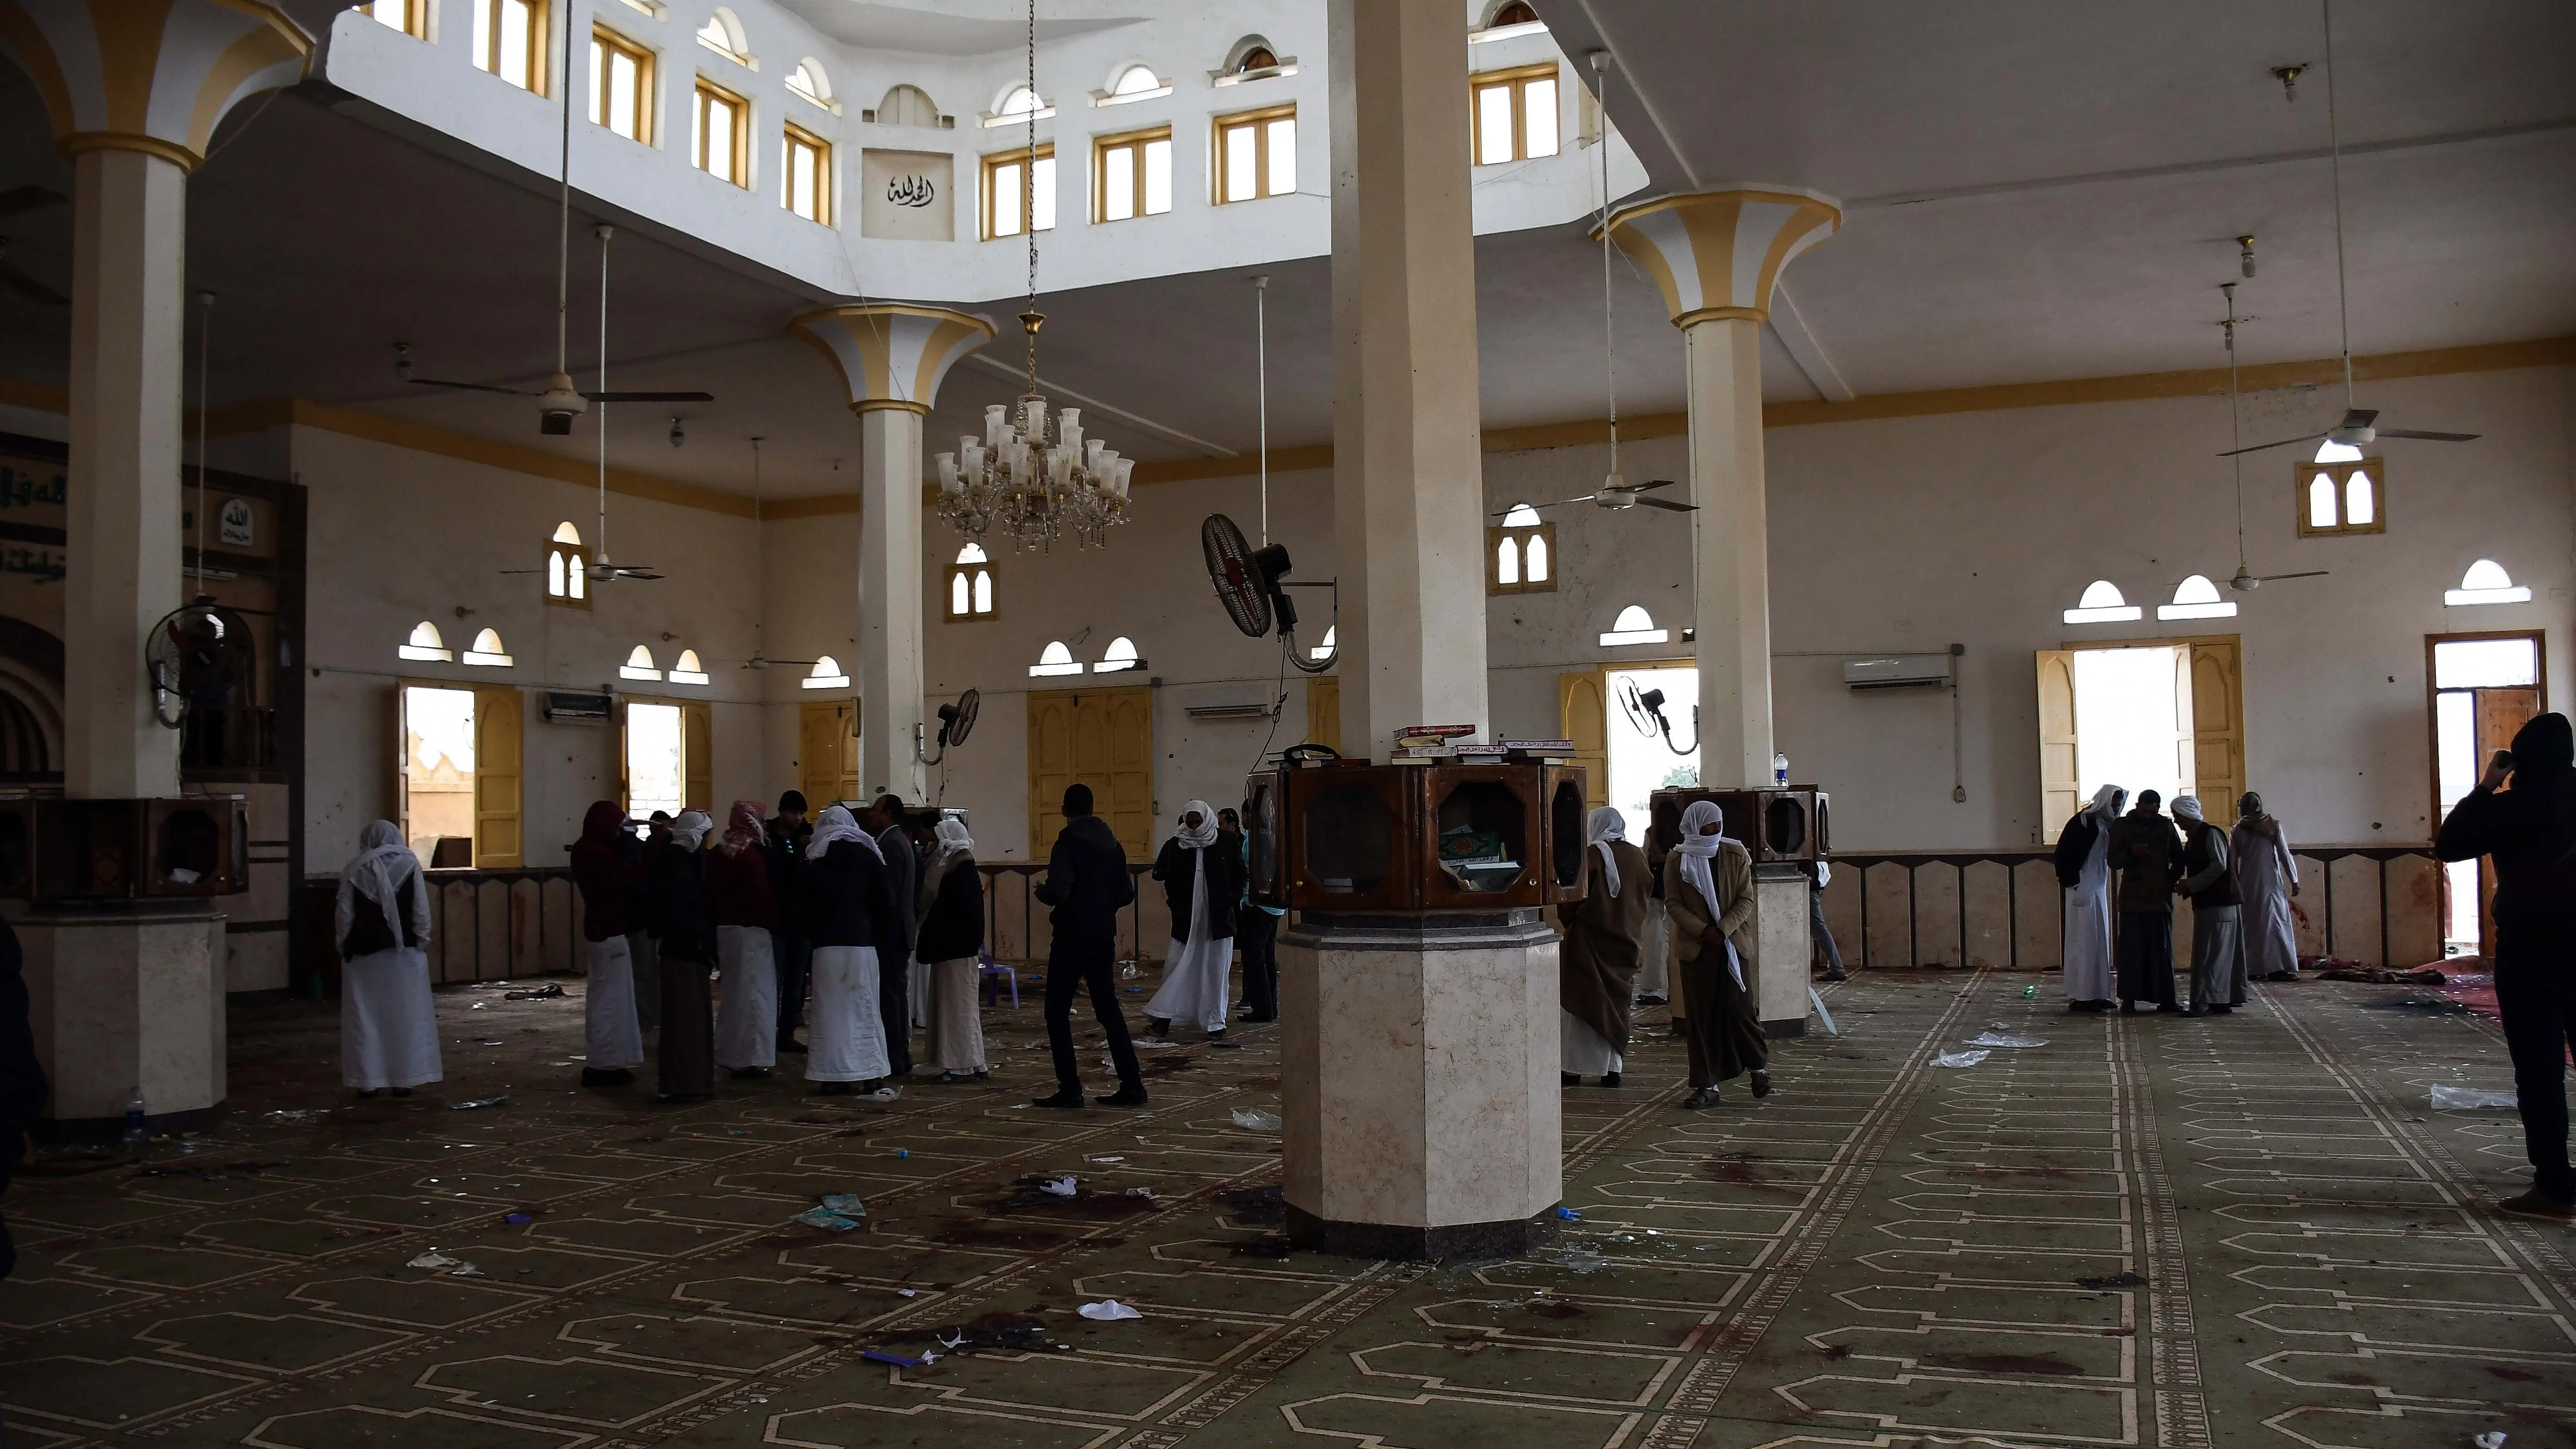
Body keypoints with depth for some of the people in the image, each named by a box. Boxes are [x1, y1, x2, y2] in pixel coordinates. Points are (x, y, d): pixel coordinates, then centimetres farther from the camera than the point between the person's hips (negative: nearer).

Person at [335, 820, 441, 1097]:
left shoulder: (354, 870, -1)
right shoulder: (409, 864, -2)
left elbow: (344, 914, 0)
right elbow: (421, 910, -4)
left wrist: (343, 945, 10)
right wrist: (423, 941, 4)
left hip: (363, 952, 0)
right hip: (403, 951, 0)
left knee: (364, 1017, 6)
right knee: (405, 1015, 5)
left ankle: (367, 1081, 7)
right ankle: (404, 1079, 5)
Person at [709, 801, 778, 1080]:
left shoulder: (719, 853, 8)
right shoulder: (752, 854, -16)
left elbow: (711, 893, 12)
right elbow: (762, 896, -19)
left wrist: (716, 921, 17)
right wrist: (773, 922, -5)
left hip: (724, 928, 8)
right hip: (752, 930, -8)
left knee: (733, 992, 17)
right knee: (753, 993, -2)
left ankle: (729, 1055, 23)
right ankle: (750, 1059, 0)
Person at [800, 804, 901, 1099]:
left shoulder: (815, 860, 5)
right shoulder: (869, 855, 4)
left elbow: (804, 903, 5)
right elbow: (885, 902, 2)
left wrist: (814, 936, 14)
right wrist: (882, 939, 9)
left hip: (827, 944, 0)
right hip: (863, 943, 0)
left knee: (830, 1009, 3)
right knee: (864, 1009, 2)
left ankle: (831, 1078, 1)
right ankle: (871, 1077, -1)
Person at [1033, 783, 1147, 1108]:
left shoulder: (1068, 843, -12)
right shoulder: (1112, 844, 8)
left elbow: (1057, 892, -22)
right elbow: (1125, 894, 10)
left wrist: (1041, 889, -1)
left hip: (1072, 939, -6)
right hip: (1104, 938, 6)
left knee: (1057, 1012, 3)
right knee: (1108, 1008, 12)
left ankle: (1070, 1089, -2)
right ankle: (1131, 1086, 9)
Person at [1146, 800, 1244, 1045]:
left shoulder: (1225, 845, 1)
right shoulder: (1176, 845, 2)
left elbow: (1240, 875, 10)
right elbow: (1160, 874, 2)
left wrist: (1232, 898, -3)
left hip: (1218, 921, 0)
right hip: (1185, 921, 0)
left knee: (1216, 974, 2)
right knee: (1176, 970, 1)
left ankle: (1216, 1027, 7)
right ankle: (1162, 1020, 10)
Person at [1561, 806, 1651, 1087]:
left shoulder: (1591, 855, -12)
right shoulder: (1638, 857, 4)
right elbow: (1648, 896, 13)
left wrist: (1566, 921, 3)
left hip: (1590, 938, -5)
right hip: (1627, 939, 5)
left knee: (1583, 1002, 2)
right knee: (1616, 1004, 12)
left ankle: (1575, 1068, 3)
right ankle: (1613, 1068, 11)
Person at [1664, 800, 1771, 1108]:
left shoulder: (1736, 854, 1)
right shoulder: (1677, 860, -1)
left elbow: (1746, 900, -1)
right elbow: (1673, 903, -2)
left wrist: (1723, 929, -14)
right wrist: (1703, 931, -13)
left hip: (1733, 942, 0)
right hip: (1695, 946, 0)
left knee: (1738, 1007, -2)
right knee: (1699, 1015, 1)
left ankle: (1760, 1067, 23)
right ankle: (1706, 1087, 7)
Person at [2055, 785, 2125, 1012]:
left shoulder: (2107, 825, 11)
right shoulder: (2083, 822, -13)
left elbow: (2112, 858, 18)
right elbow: (2063, 853, -17)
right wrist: (2071, 882, -19)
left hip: (2099, 889, 9)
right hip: (2083, 889, -9)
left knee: (2100, 940, 10)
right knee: (2084, 940, -7)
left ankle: (2097, 994, 17)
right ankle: (2080, 997, -5)